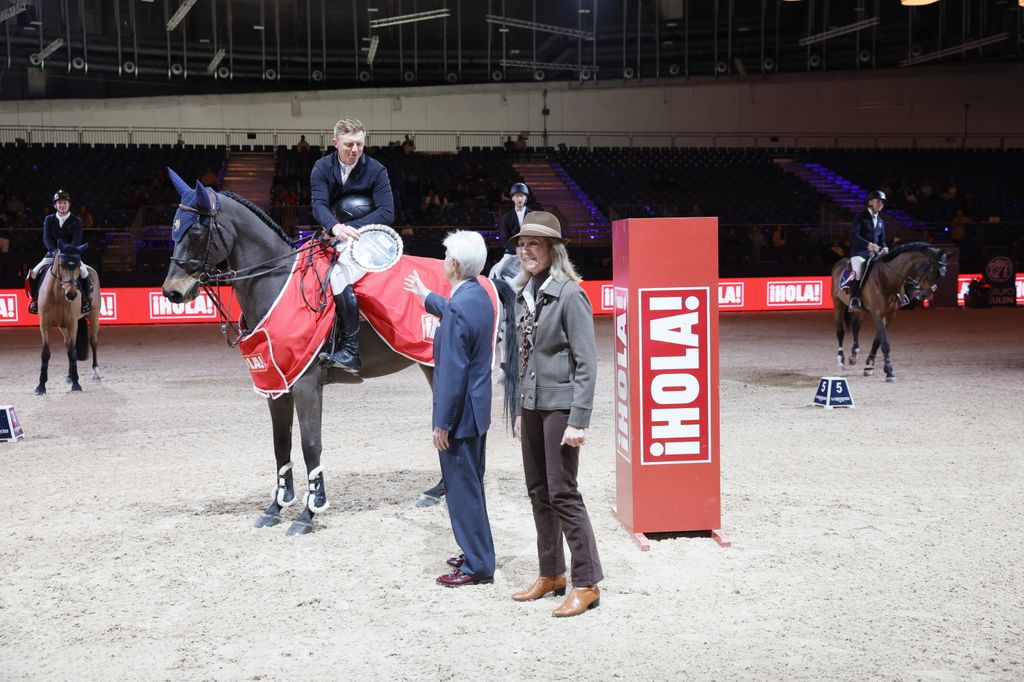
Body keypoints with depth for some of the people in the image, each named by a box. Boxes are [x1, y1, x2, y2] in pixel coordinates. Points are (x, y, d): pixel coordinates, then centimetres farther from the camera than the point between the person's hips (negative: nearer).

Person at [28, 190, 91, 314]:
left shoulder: (76, 221, -1)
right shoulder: (49, 220, 4)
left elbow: (76, 241, -11)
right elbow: (46, 238, -7)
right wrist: (56, 252, -26)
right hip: (52, 254, 2)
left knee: (84, 273, -29)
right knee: (34, 273, -16)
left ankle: (85, 299, -8)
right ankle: (35, 299, 7)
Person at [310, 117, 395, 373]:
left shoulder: (376, 170, -8)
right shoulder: (322, 167, -1)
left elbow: (387, 212, -15)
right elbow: (319, 205, -15)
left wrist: (348, 227, -24)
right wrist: (335, 228, -38)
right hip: (334, 235, 6)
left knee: (339, 272, -30)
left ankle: (350, 351, -33)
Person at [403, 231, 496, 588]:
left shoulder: (459, 308, -25)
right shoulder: (479, 296, 4)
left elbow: (453, 374, -24)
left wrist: (442, 424, -17)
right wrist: (425, 295, 45)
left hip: (460, 414, -10)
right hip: (478, 410, 10)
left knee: (463, 488, 2)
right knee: (471, 485, 20)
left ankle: (477, 566, 11)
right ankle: (476, 552, 33)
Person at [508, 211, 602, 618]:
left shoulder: (569, 293, -12)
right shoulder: (523, 293, 11)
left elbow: (586, 361, -14)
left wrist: (578, 420, -19)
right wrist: (520, 410, 17)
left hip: (560, 404, -8)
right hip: (531, 404, 8)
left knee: (562, 493, -6)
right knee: (538, 492, 13)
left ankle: (587, 584, 4)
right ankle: (551, 574, 25)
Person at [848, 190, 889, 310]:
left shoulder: (881, 221, 18)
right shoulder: (860, 217, -2)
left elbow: (882, 240, 22)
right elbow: (853, 235, -15)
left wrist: (884, 248, -3)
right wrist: (868, 244, -29)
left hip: (874, 254, 7)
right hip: (859, 252, -7)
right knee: (858, 271, -32)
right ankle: (854, 301, -31)